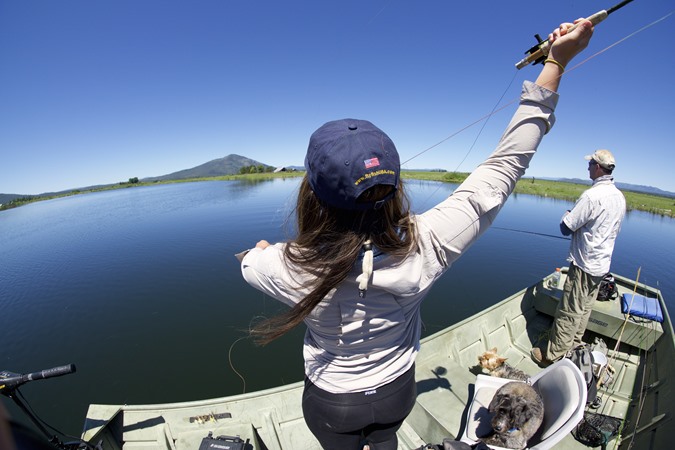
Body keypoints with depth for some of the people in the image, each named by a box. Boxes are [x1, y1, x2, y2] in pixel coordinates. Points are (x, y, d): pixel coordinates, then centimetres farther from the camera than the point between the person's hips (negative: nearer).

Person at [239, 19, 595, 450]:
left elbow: (250, 262, -10)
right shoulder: (425, 248, -36)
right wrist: (555, 64, -15)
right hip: (398, 390, 2)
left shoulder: (291, 268, -37)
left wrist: (259, 249, 14)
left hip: (331, 403, -1)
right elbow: (504, 169, -24)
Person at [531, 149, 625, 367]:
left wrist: (568, 213, 2)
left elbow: (566, 228, -18)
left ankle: (553, 356, 8)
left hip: (585, 264, -9)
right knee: (584, 309, 18)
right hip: (602, 263, 9)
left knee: (569, 312, -2)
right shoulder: (620, 196, 7)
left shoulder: (592, 195, -21)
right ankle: (573, 346, 32)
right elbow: (612, 229, 19)